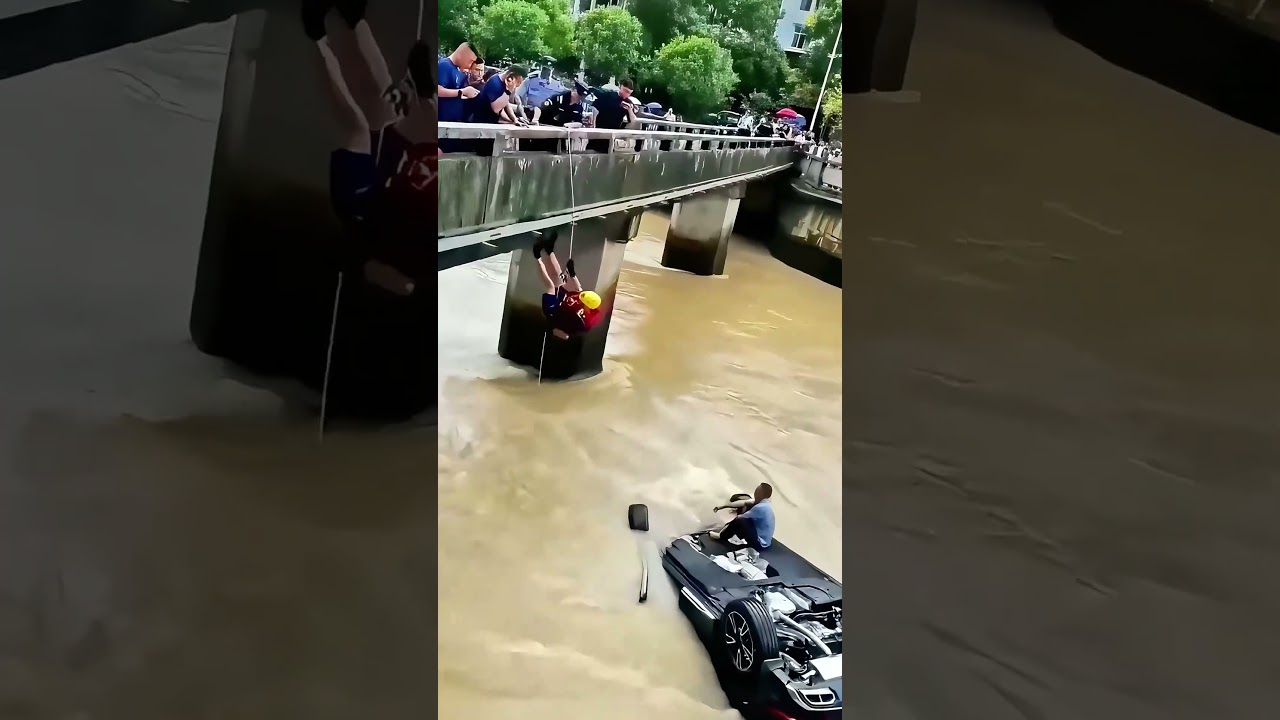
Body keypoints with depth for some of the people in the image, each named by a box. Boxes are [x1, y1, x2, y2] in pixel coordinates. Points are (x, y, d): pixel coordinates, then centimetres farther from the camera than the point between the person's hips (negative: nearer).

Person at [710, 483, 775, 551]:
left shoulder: (760, 508, -26)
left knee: (739, 521, -21)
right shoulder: (765, 503, 1)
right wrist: (723, 506, 9)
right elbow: (744, 503, 7)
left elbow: (739, 518, -15)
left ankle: (721, 536, 6)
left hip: (759, 544, -10)